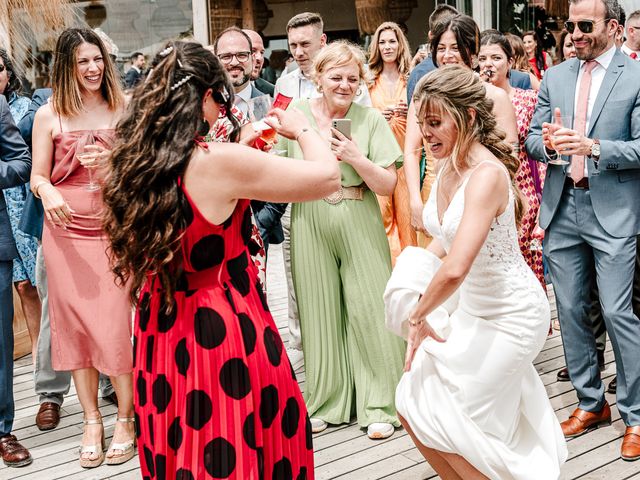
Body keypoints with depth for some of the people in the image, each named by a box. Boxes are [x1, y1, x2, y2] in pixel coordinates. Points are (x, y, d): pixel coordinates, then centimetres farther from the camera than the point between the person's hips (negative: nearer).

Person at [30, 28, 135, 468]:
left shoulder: (123, 108, 1)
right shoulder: (49, 115, 1)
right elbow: (37, 176, 3)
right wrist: (46, 192, -19)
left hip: (115, 228, -1)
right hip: (66, 231, 1)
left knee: (117, 323, -3)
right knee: (75, 325, 6)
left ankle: (126, 419, 13)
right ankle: (92, 420, 19)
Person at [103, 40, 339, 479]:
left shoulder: (136, 160, -2)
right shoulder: (221, 163, -22)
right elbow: (326, 176, -15)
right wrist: (302, 129, 3)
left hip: (161, 329, 7)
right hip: (222, 329, -7)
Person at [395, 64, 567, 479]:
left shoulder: (487, 174, -28)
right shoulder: (449, 167, -1)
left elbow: (455, 268, -37)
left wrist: (418, 318, -21)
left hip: (511, 314, -8)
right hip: (473, 309, 8)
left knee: (447, 421, -1)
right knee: (413, 407, 11)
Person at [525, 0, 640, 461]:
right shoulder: (555, 77, 11)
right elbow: (533, 137, 12)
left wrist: (593, 147, -23)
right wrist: (546, 142, -10)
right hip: (563, 209, 5)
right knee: (571, 311, 10)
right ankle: (591, 403, 25)